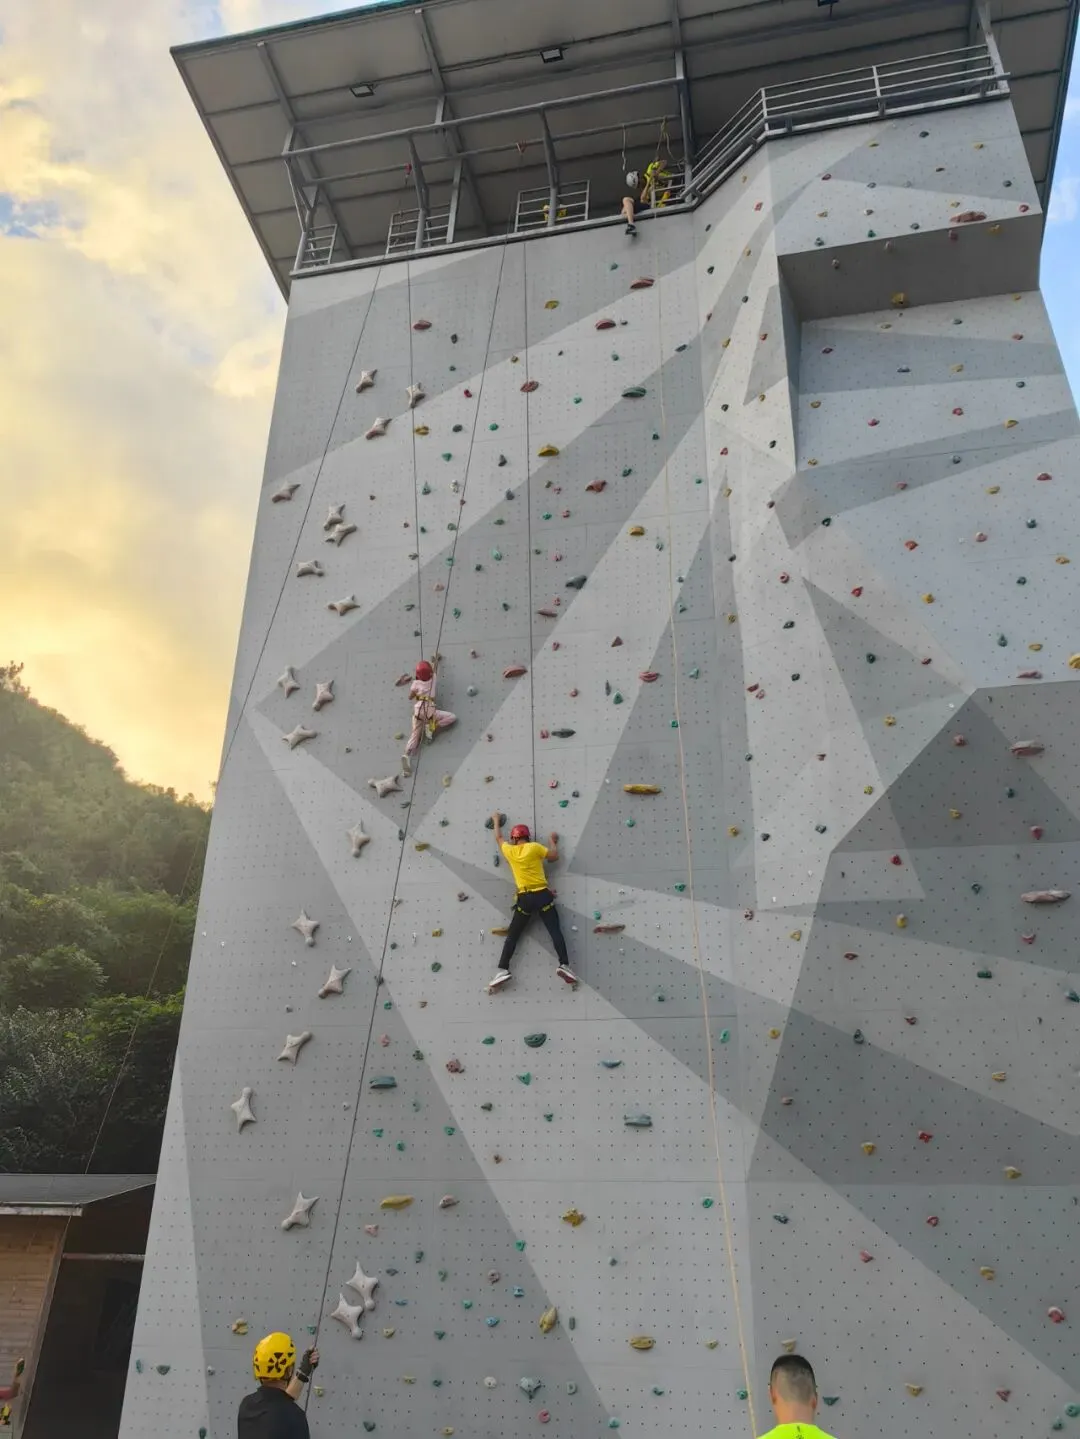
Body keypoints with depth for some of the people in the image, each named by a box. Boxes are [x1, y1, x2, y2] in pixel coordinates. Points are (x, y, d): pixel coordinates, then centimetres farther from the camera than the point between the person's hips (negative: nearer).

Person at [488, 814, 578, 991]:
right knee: (555, 931, -1)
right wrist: (552, 841, 22)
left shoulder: (509, 850, 8)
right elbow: (554, 856, 5)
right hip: (542, 895, -1)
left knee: (512, 936, 6)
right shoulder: (534, 847, -1)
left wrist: (497, 820, 43)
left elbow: (498, 838, 27)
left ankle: (502, 971, -3)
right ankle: (564, 965, -15)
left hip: (524, 898, 2)